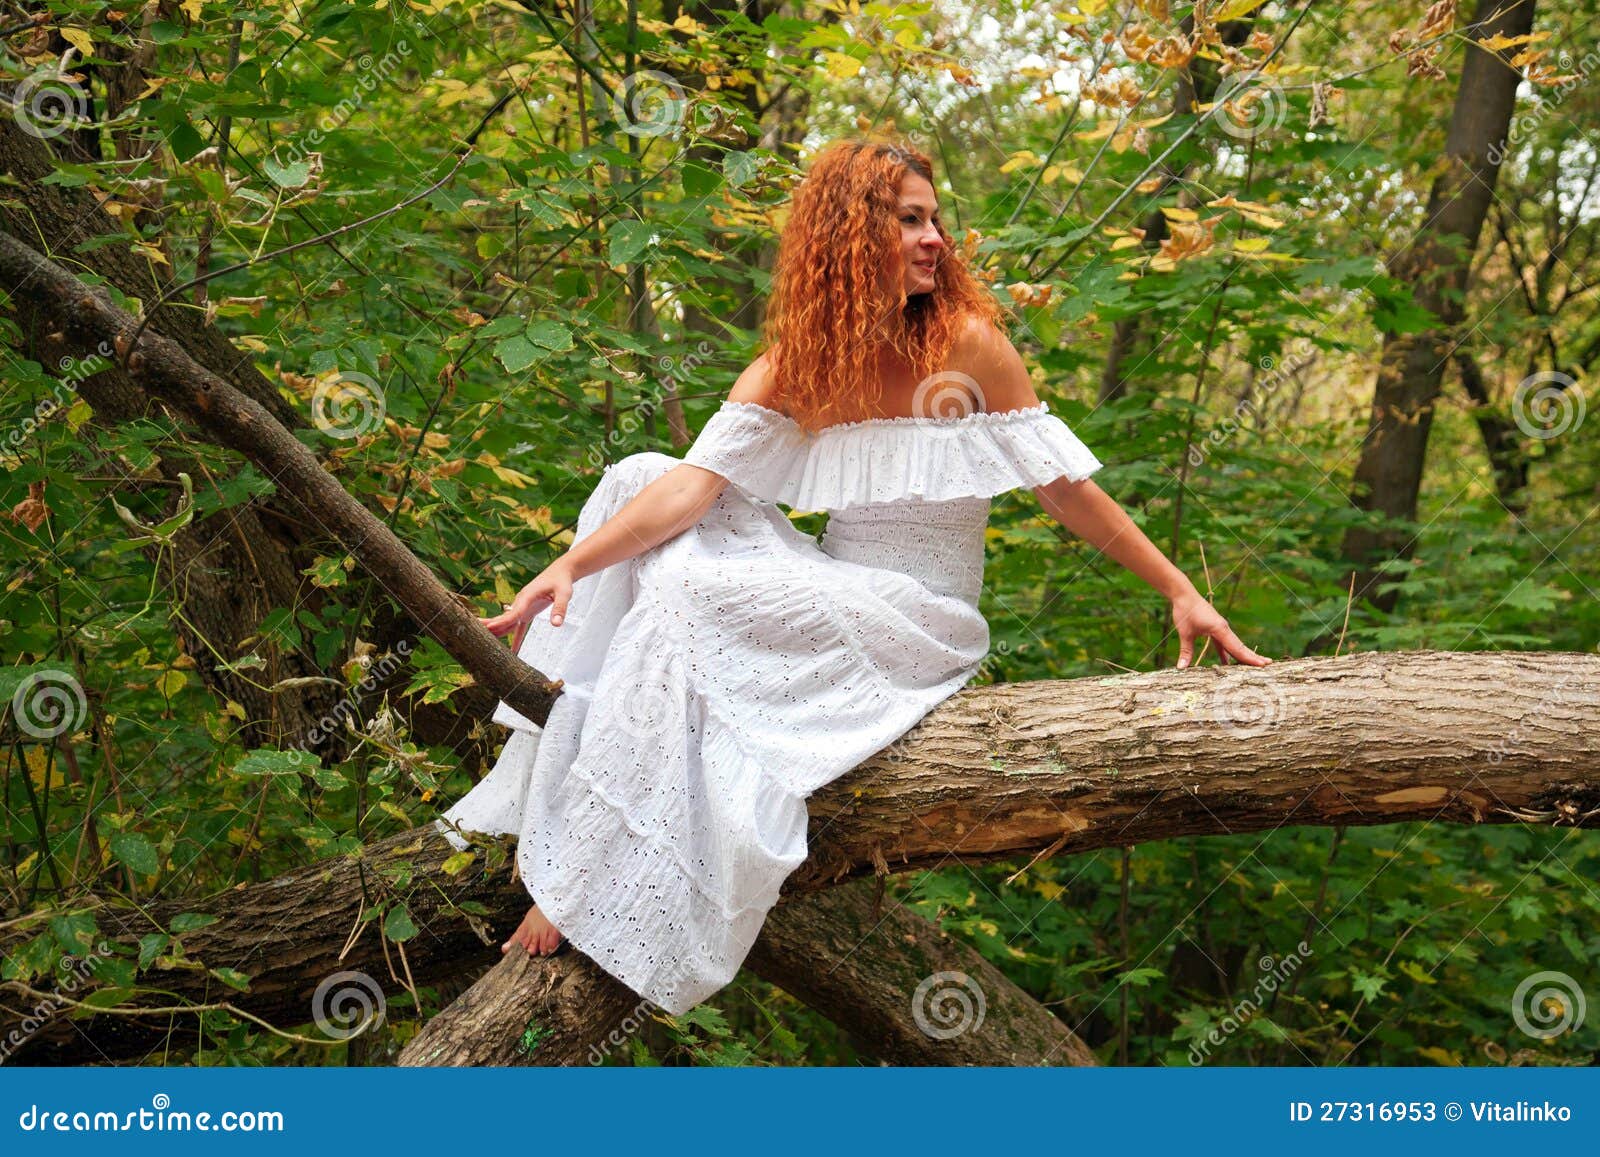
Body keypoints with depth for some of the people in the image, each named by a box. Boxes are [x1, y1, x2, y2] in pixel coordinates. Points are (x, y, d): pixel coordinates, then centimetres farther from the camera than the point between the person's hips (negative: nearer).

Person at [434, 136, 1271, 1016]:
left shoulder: (967, 343, -8)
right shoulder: (789, 368, 2)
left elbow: (1064, 488, -3)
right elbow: (693, 484, -11)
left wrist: (1180, 593, -4)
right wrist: (573, 565, -26)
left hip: (917, 618, -5)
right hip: (831, 593, 5)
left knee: (684, 598, -25)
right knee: (637, 478, -8)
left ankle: (587, 892, -17)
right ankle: (560, 772, -9)